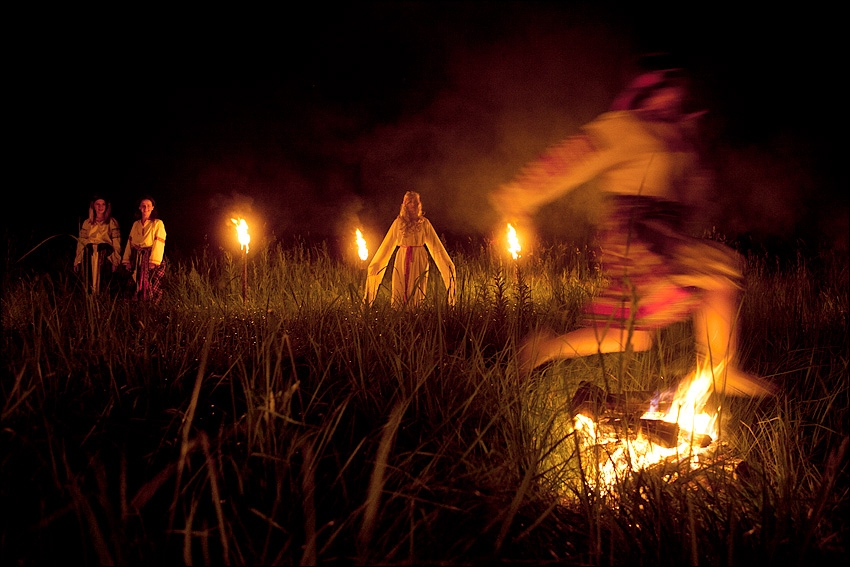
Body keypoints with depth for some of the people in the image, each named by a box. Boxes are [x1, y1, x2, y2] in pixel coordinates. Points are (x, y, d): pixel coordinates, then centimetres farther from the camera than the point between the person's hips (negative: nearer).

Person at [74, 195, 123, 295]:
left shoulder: (112, 222, 7)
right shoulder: (87, 223, 14)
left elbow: (116, 243, 1)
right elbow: (81, 242, 12)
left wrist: (115, 261, -8)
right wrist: (77, 261, 7)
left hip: (105, 256, -2)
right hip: (89, 256, 2)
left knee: (103, 283, -8)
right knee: (89, 284, -2)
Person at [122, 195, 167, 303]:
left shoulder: (158, 223, 0)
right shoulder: (136, 224, 16)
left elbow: (159, 243, -9)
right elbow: (130, 242, 16)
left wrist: (154, 261, -19)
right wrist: (127, 260, 7)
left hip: (150, 258, -5)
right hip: (137, 260, 5)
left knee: (151, 288, -11)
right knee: (138, 286, 3)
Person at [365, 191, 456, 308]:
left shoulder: (424, 223, 4)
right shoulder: (399, 222, 4)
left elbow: (435, 245, 7)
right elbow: (387, 245, 11)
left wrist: (447, 263, 6)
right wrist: (375, 263, 13)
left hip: (419, 262, -1)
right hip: (402, 261, 1)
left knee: (417, 296, 0)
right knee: (399, 295, -1)